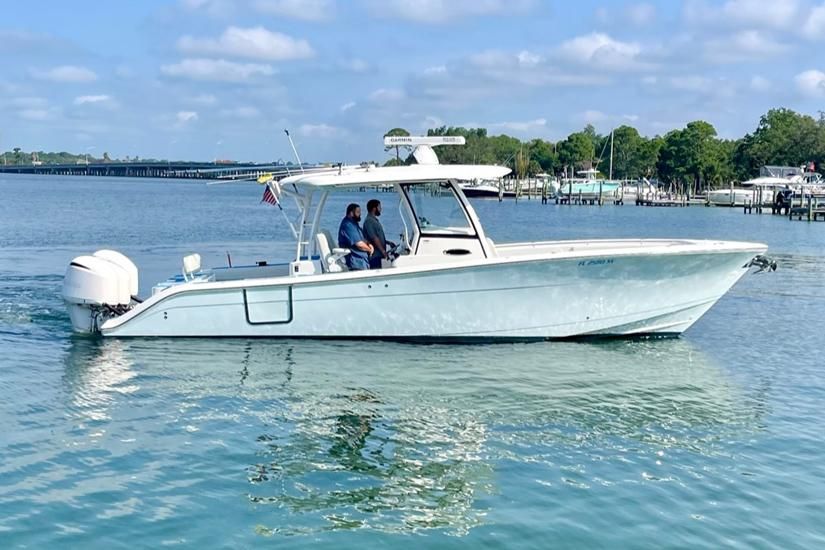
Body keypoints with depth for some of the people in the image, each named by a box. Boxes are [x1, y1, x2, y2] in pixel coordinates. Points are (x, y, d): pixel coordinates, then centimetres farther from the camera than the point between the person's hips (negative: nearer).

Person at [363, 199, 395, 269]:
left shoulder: (374, 220, 17)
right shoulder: (369, 221, -15)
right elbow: (374, 238, -20)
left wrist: (388, 242, 17)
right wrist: (384, 251, -19)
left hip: (377, 255, 10)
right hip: (374, 255, -10)